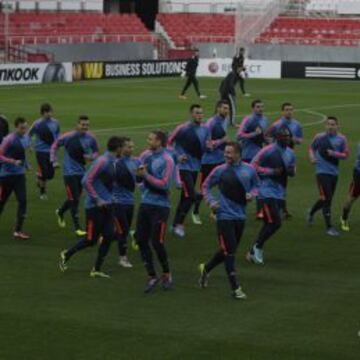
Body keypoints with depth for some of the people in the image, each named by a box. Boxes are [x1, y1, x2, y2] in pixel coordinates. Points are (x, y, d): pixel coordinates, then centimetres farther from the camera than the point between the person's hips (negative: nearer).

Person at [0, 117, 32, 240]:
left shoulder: (26, 138, 3)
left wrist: (26, 164, 9)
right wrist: (13, 162, -28)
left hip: (20, 175, 5)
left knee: (22, 201, -7)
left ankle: (18, 230, -3)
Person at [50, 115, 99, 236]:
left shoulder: (91, 138, -3)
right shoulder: (68, 137, -13)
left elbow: (96, 151, 11)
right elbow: (55, 145, 1)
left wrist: (91, 157, -11)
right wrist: (54, 161, -6)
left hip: (82, 172, 5)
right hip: (69, 172, -5)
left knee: (75, 198, 17)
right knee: (74, 200, -9)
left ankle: (60, 212, 47)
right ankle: (77, 227, -1)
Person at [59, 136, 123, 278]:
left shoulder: (112, 162, 9)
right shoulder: (102, 161, -18)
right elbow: (86, 181, -22)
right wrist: (97, 200, -20)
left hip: (106, 206, 8)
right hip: (95, 207, -8)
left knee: (109, 236, 0)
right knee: (91, 240, 0)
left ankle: (97, 270, 9)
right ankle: (66, 255, 22)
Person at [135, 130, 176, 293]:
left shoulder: (167, 160, -12)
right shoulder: (146, 155, 6)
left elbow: (164, 184, -16)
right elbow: (136, 172, 13)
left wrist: (146, 175, -19)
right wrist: (139, 171, -7)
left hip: (159, 206, -6)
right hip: (145, 204, 6)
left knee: (157, 242, -4)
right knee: (141, 240, 4)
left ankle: (166, 275, 19)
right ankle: (152, 277, 15)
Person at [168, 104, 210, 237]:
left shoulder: (205, 129, 5)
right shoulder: (183, 128, -12)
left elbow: (205, 149, 14)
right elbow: (169, 142, -6)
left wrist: (208, 146, -9)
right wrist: (177, 156, -14)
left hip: (195, 167, 6)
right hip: (184, 167, -6)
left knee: (185, 197, 12)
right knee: (191, 196, -15)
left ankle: (176, 224, 23)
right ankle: (179, 224, -4)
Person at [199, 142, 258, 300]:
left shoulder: (249, 170, 1)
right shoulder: (220, 170, -5)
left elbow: (255, 185, 16)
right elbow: (206, 186, 6)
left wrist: (251, 194, -5)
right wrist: (211, 201, -9)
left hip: (240, 216, 4)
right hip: (225, 216, -4)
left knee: (228, 251, 15)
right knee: (229, 252, -10)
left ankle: (206, 268, 39)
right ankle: (235, 288, -5)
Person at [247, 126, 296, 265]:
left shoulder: (290, 153, 9)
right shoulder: (268, 151, -14)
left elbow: (292, 169, 21)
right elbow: (254, 166, -12)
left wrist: (292, 171, -3)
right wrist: (272, 171, -20)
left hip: (280, 192, 8)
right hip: (268, 191, -8)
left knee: (269, 223, 10)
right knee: (275, 222, -14)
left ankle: (254, 251, 20)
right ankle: (257, 248, 2)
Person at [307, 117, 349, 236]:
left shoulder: (341, 139, 0)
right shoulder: (320, 137, -4)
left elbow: (346, 155, 2)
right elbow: (311, 148, 10)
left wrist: (334, 154, -15)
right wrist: (312, 157, -9)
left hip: (334, 172, 4)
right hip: (322, 171, -4)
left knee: (326, 199, 15)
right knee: (326, 199, -11)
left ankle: (311, 212, 44)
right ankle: (329, 227, -5)